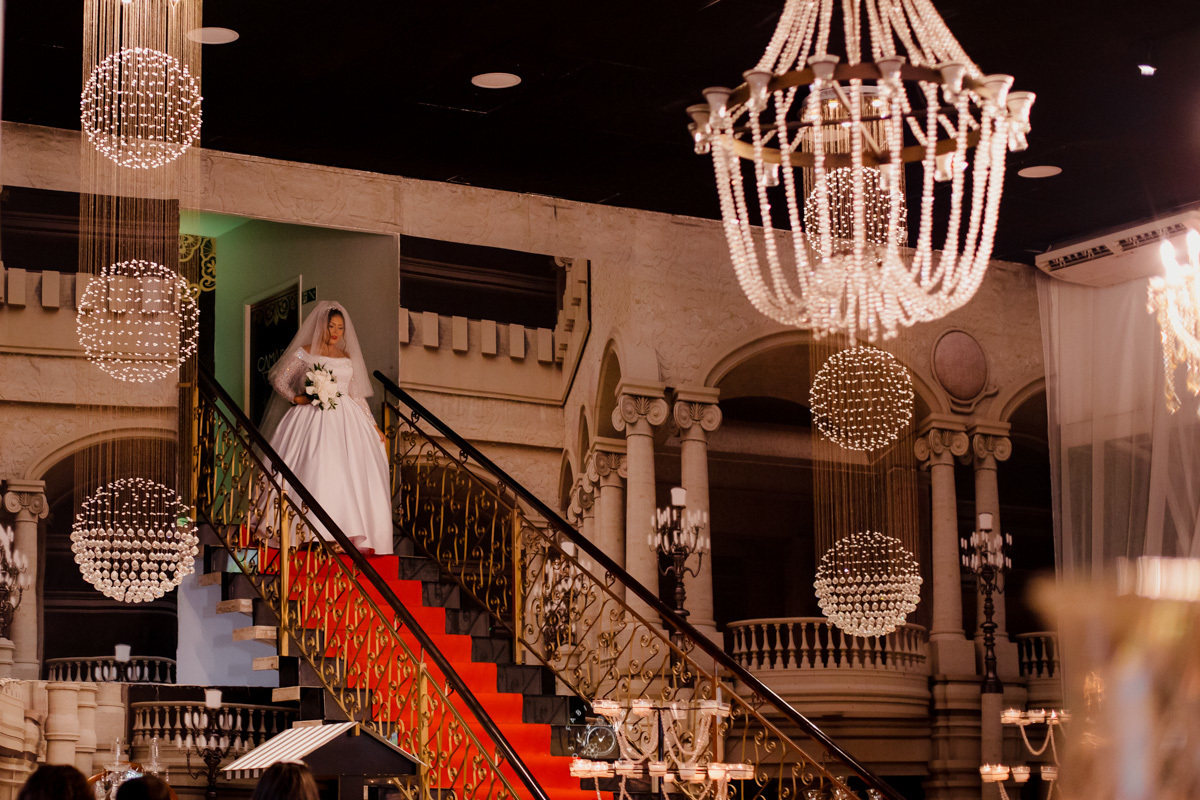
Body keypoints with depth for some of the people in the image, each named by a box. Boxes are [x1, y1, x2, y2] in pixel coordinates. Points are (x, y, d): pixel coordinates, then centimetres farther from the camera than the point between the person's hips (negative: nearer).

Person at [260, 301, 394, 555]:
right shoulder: (305, 353, 5)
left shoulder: (348, 358, 16)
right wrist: (297, 398, -8)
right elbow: (279, 379, 6)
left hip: (346, 420, 4)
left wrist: (373, 426, 13)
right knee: (314, 471, -15)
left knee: (354, 472, -9)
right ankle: (315, 534, -16)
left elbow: (357, 395, 18)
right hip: (313, 418, -4)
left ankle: (352, 534, -10)